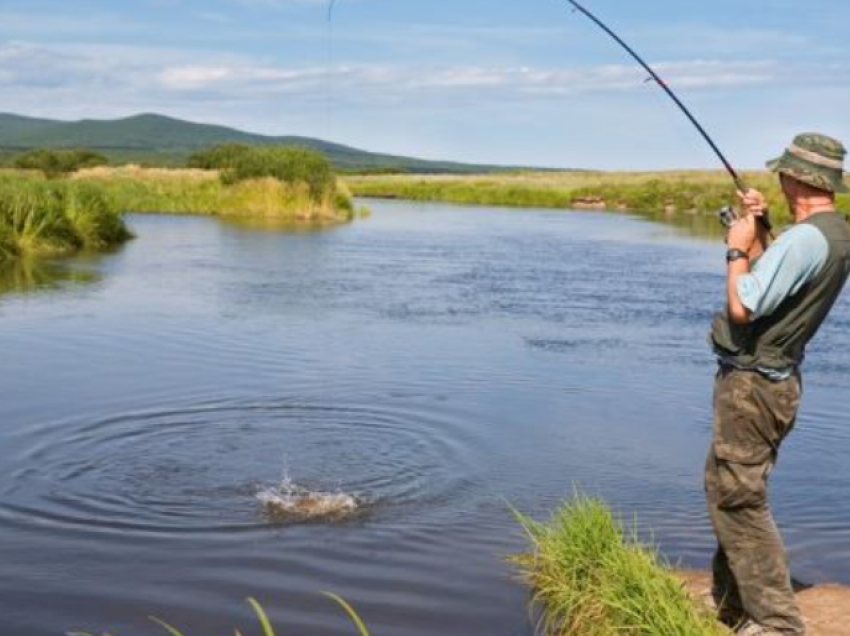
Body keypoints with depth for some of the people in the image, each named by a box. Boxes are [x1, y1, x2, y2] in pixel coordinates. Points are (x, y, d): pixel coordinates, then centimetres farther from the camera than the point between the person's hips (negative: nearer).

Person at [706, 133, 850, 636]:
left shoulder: (805, 239, -22)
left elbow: (742, 307, -23)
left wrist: (738, 249, -9)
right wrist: (759, 232, 11)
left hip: (752, 383, -10)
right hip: (776, 380, 10)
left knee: (738, 499, -6)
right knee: (731, 492, 20)